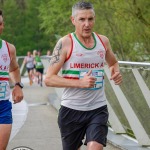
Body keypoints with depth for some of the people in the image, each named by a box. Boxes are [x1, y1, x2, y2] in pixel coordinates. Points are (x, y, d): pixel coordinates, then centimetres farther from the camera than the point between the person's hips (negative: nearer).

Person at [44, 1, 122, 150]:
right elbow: (49, 79, -12)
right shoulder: (65, 43, -9)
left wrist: (116, 72, 1)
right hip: (71, 109, -2)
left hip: (98, 109, 2)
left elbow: (113, 62, 26)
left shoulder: (103, 41, 5)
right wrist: (79, 83, -23)